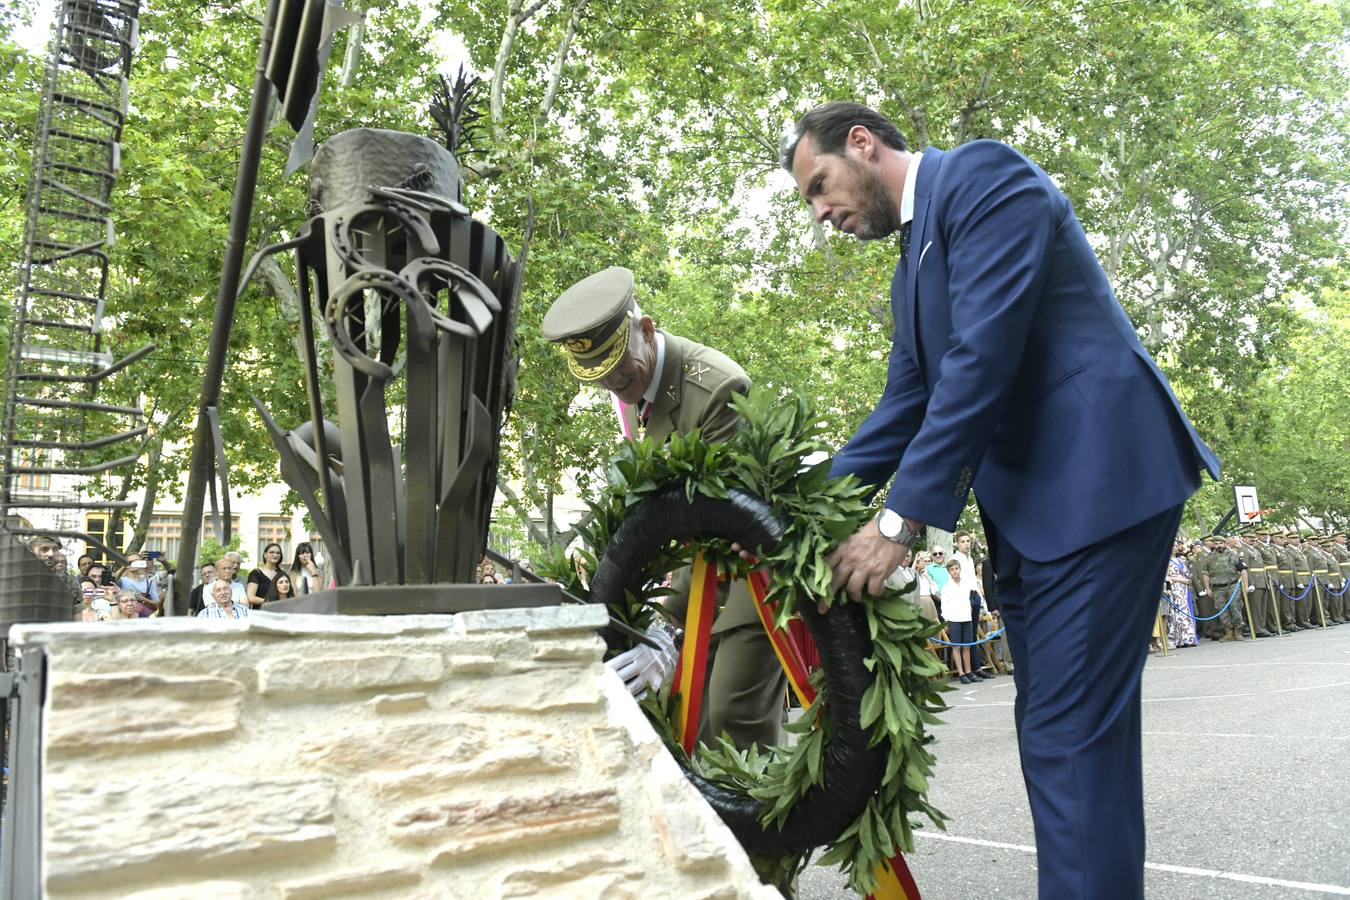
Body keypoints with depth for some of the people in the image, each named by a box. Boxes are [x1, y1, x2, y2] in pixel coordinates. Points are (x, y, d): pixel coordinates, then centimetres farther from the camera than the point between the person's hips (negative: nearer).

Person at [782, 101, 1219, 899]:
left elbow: (983, 356, -19)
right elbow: (906, 404, 17)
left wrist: (900, 519, -20)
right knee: (1055, 731, 12)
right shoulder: (913, 260, 20)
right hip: (1026, 508, 10)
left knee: (1068, 733, -9)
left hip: (1097, 481, -9)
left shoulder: (982, 174, -7)